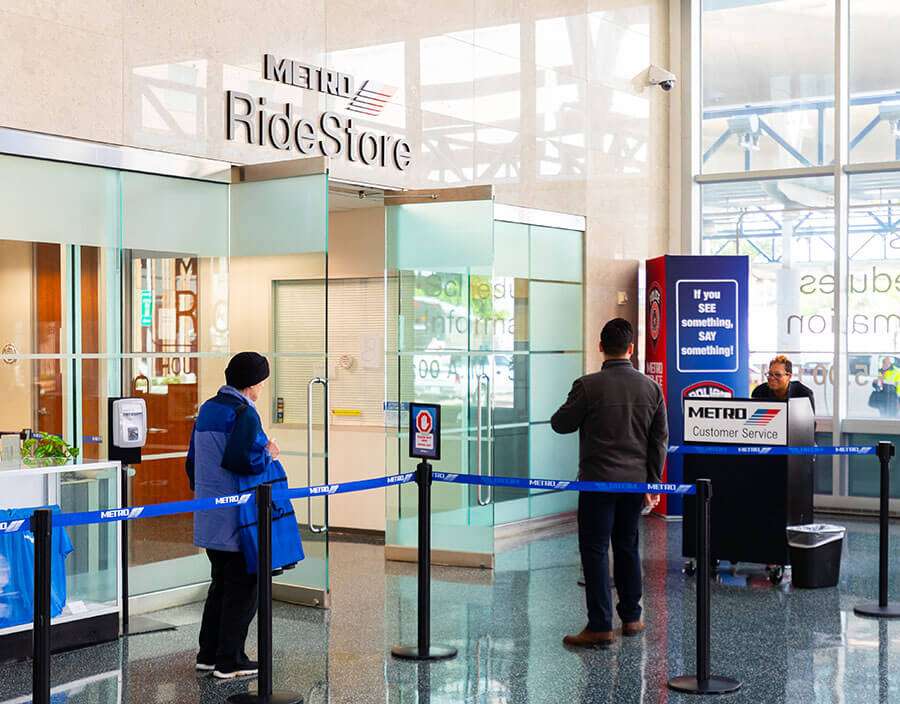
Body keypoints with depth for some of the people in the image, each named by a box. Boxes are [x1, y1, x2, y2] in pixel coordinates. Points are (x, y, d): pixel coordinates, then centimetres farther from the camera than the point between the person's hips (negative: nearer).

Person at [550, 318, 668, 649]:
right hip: (635, 481, 5)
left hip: (598, 481, -5)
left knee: (595, 550, 0)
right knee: (627, 546, 17)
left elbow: (560, 424, -1)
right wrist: (653, 483, 13)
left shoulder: (588, 386, -12)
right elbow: (660, 439, 7)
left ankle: (600, 627, -2)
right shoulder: (651, 388, 2)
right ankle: (631, 618, 24)